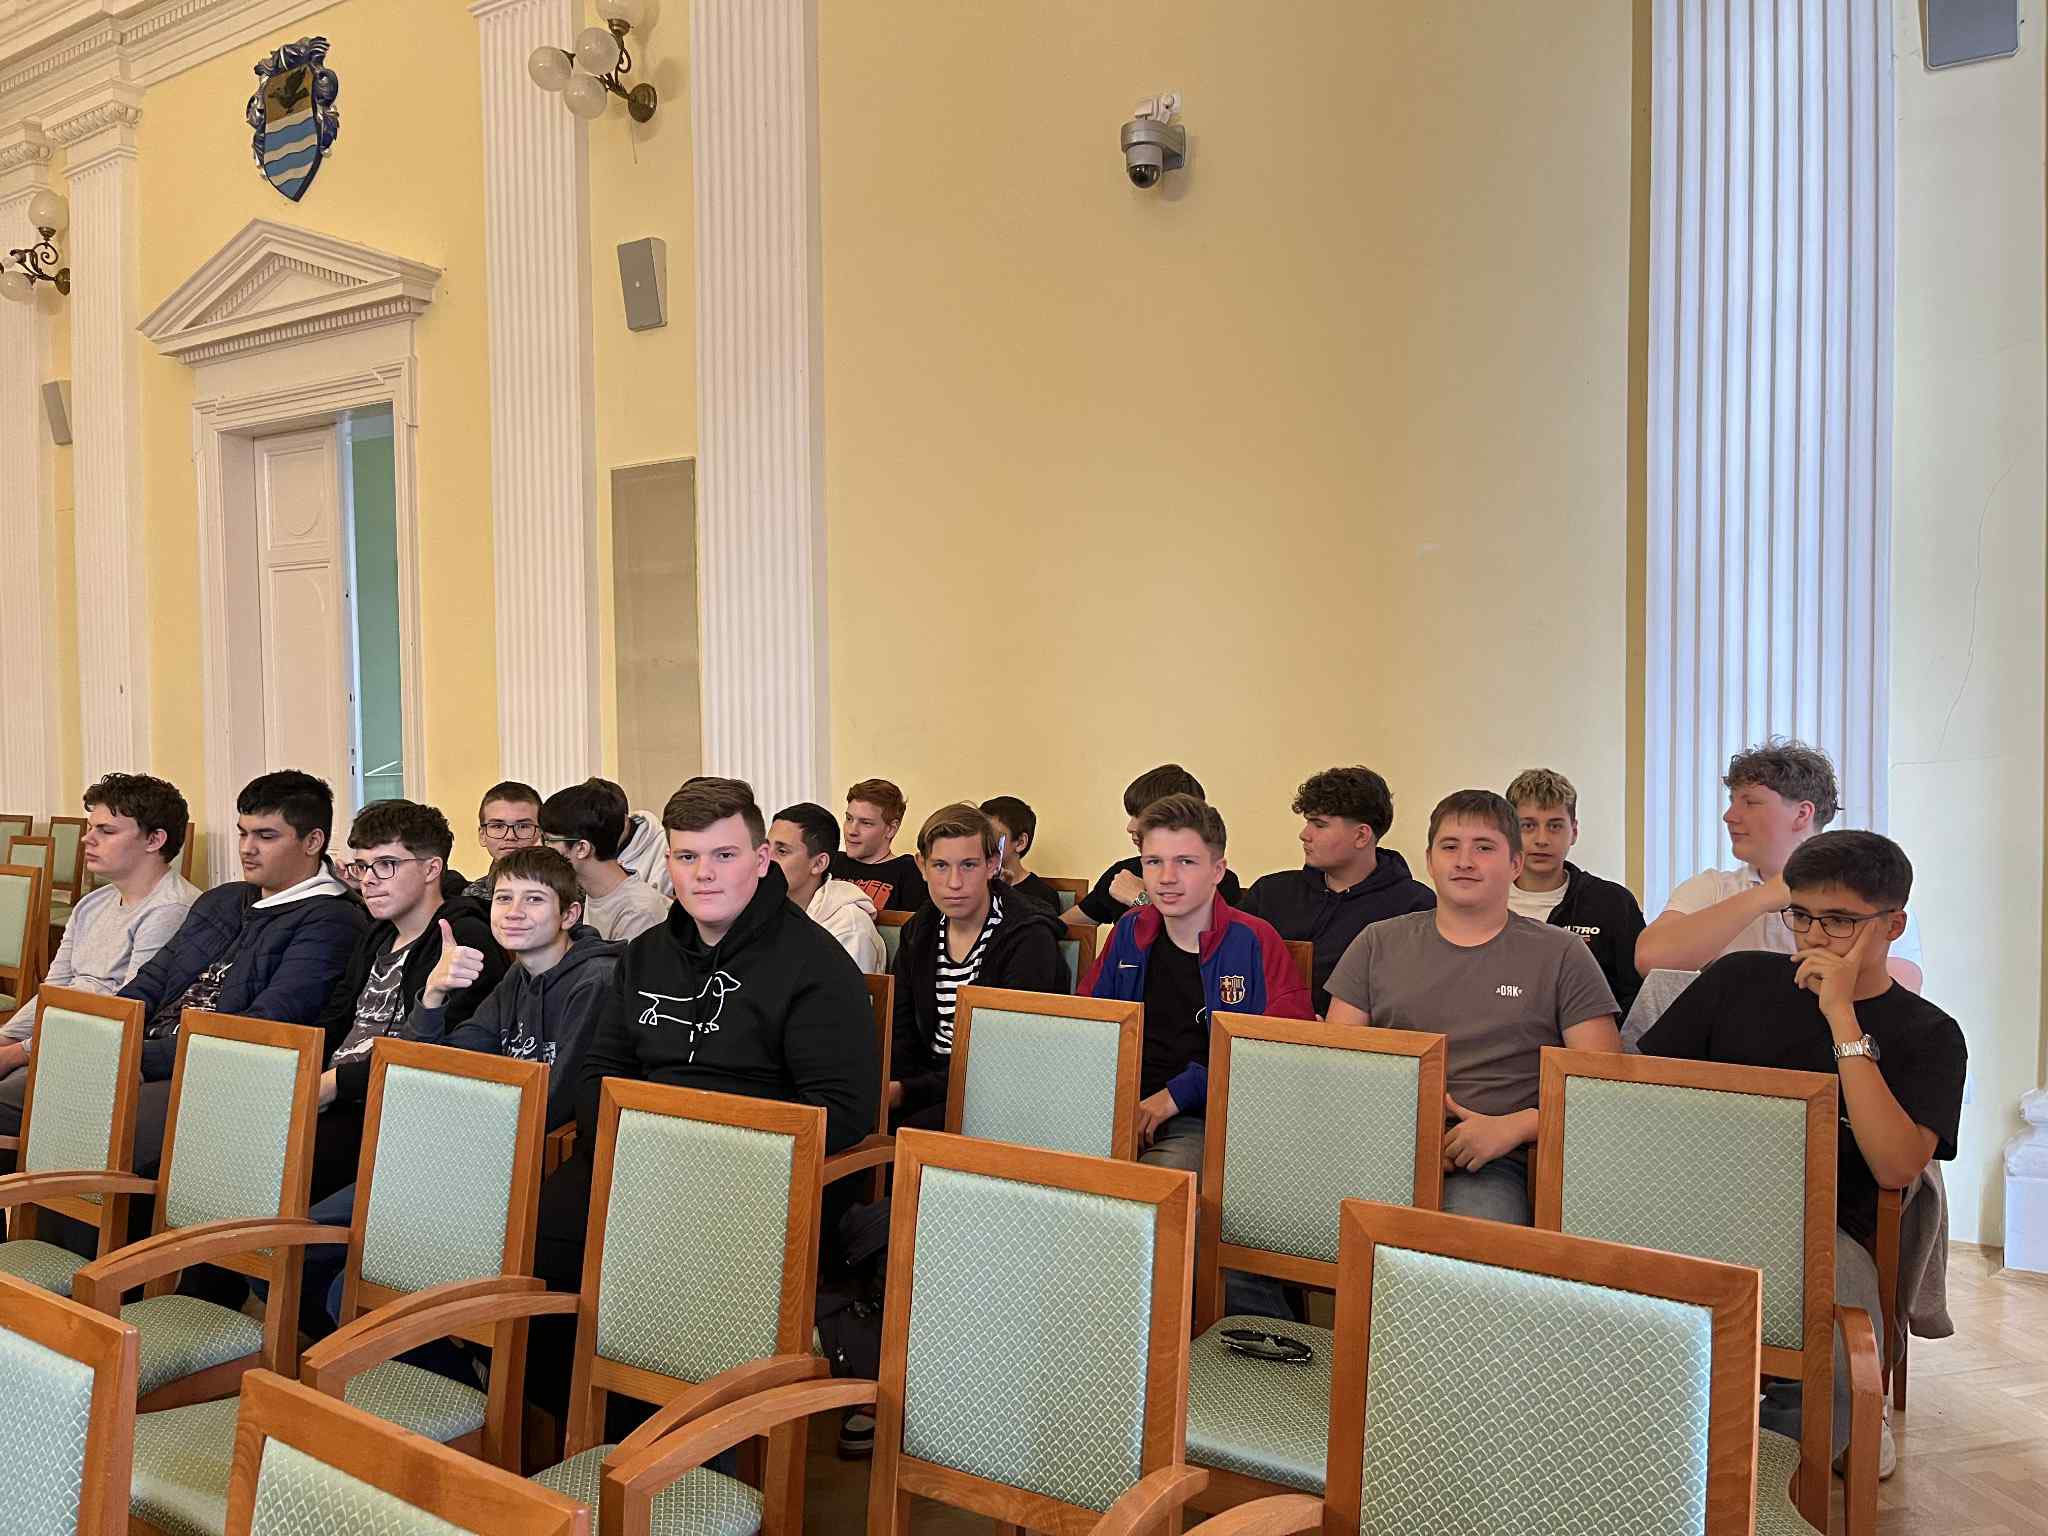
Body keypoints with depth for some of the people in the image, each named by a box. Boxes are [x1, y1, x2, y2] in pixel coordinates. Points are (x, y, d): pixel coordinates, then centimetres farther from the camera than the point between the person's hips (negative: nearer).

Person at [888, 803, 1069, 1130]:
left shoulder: (1029, 940, -13)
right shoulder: (918, 934, 9)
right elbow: (901, 1033, 8)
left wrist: (907, 1091, -24)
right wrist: (884, 1087, -15)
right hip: (934, 1077, 6)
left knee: (915, 1128, -32)